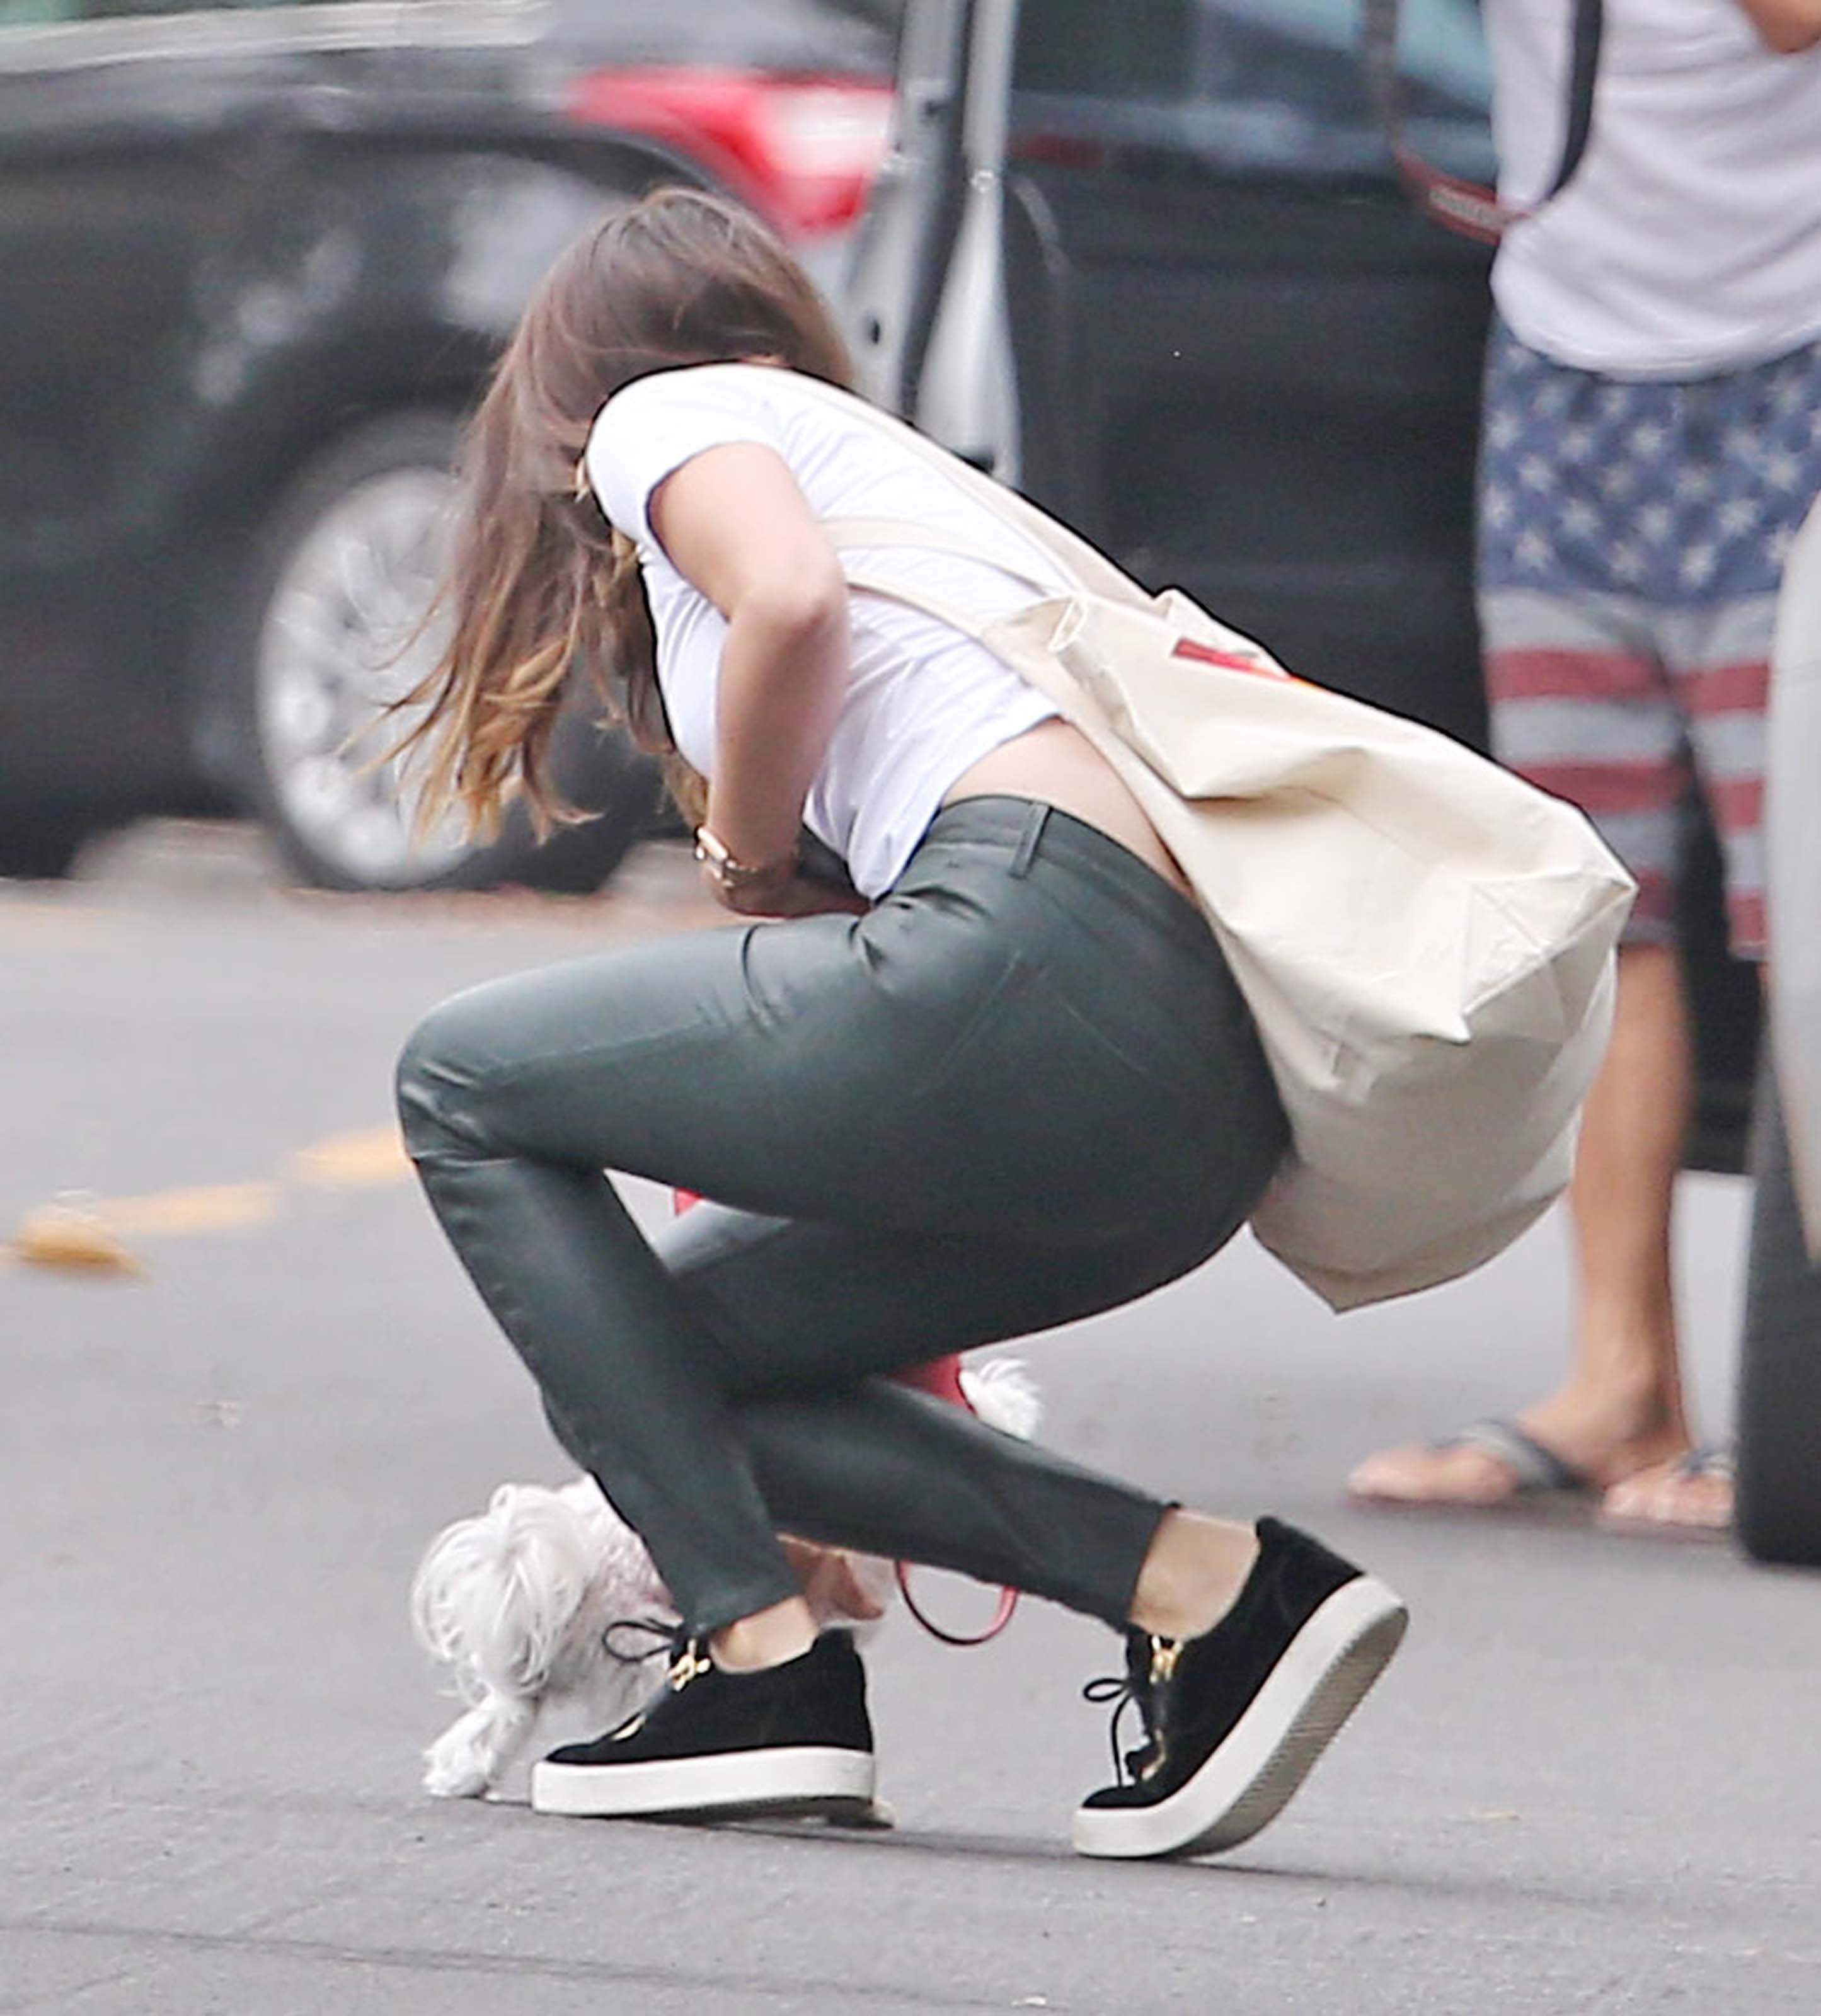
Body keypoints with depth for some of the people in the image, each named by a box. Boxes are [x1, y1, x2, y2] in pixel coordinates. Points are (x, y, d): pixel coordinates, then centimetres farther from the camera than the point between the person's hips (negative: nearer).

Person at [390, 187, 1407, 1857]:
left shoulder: (662, 413, 14)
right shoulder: (916, 474, 37)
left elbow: (792, 597, -10)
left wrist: (747, 862, 8)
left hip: (1042, 940, -8)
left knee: (463, 1086, 11)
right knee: (677, 1345, 20)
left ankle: (761, 1659, 2)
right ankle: (1201, 1581, 4)